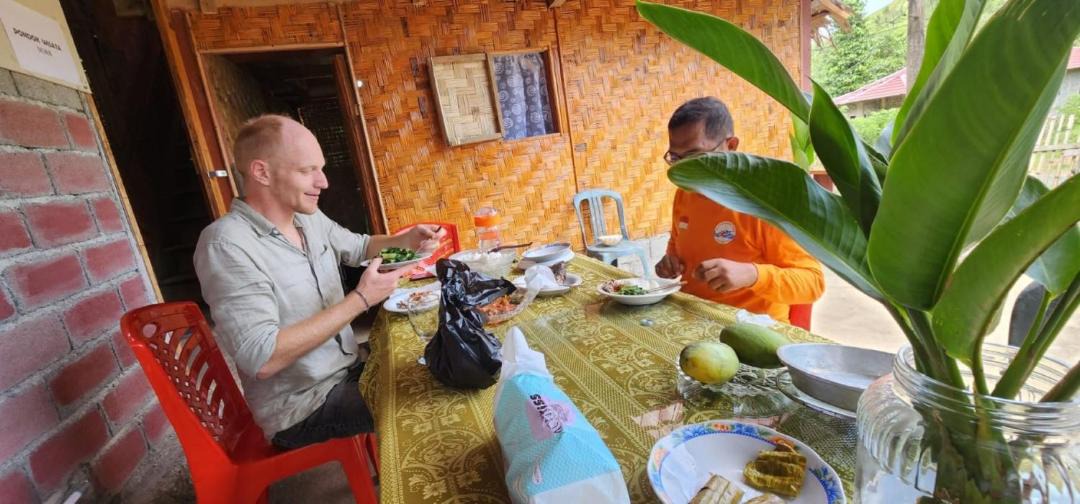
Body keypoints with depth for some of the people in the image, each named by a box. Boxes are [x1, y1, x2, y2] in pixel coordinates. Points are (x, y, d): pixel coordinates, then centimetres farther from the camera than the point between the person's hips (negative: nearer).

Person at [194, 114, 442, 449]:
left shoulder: (309, 218, 1)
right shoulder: (226, 245, -23)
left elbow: (359, 247, 19)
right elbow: (261, 359, -29)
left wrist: (404, 240, -1)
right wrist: (360, 300, -26)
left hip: (347, 370, 8)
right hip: (302, 408, -7)